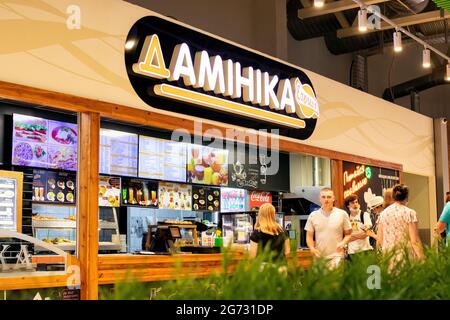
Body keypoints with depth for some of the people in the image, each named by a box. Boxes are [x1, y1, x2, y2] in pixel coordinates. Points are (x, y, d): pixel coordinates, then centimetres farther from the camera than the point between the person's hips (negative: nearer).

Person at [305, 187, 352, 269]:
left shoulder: (342, 214, 3)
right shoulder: (313, 215, 7)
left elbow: (348, 234, 8)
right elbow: (309, 236, 11)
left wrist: (343, 243, -12)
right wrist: (312, 248, -8)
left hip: (336, 256, -2)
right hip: (319, 256, 2)